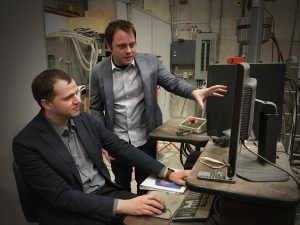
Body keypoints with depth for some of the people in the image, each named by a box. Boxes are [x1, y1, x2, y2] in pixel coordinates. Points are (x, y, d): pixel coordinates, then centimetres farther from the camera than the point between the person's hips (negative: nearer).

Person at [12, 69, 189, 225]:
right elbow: (62, 197, -20)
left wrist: (167, 173, -4)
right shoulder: (26, 144, -16)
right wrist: (122, 206, -27)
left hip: (105, 192, 5)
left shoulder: (83, 119, -1)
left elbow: (121, 147, 1)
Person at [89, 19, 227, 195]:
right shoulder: (99, 72, -5)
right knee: (122, 185, 21)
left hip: (145, 139, 0)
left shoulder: (150, 62, -6)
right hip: (117, 142, 1)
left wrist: (194, 91, -24)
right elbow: (95, 109, 0)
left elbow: (173, 82, -3)